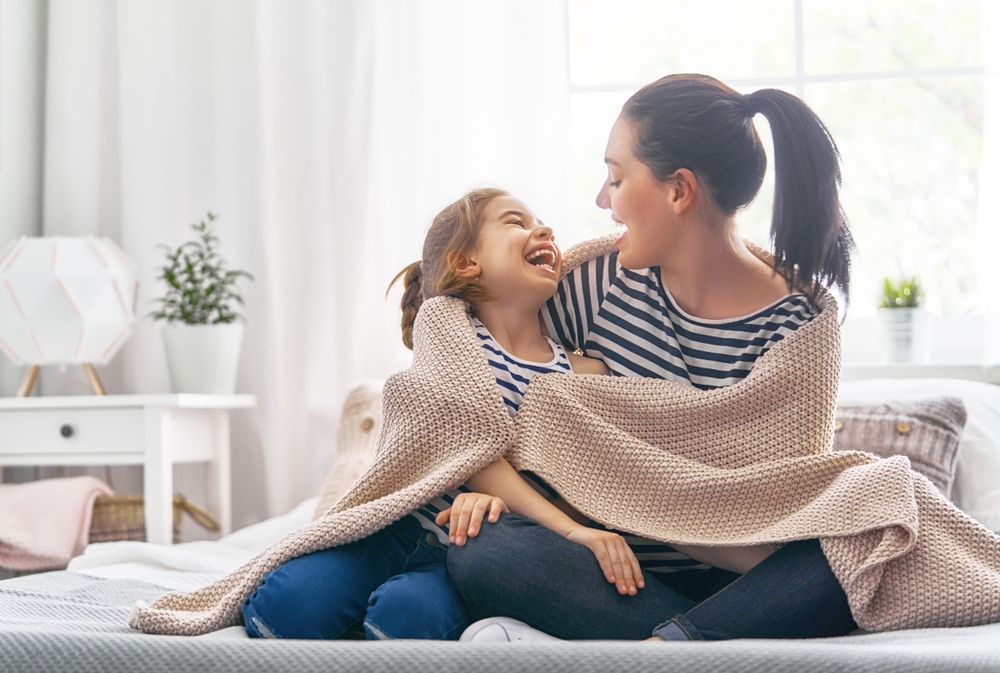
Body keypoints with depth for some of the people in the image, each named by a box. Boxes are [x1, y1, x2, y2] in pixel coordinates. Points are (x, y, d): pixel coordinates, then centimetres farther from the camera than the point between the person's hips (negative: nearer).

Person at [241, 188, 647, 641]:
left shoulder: (582, 372, 6)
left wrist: (502, 499, -26)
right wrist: (569, 527, -27)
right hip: (403, 526, 0)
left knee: (407, 613, -33)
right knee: (292, 601, -26)